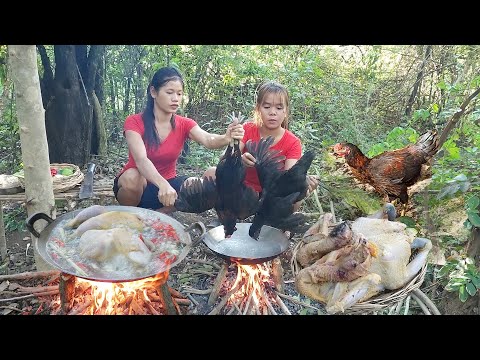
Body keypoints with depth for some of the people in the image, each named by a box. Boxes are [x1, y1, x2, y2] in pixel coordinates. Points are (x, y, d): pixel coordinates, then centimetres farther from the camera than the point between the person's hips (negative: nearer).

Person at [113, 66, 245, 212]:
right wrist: (163, 185, -53)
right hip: (136, 184, -3)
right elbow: (141, 159, -33)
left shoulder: (184, 124, -7)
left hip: (167, 184, 3)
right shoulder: (134, 122, -16)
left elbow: (208, 140, -28)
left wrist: (227, 138, -53)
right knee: (132, 177, -38)